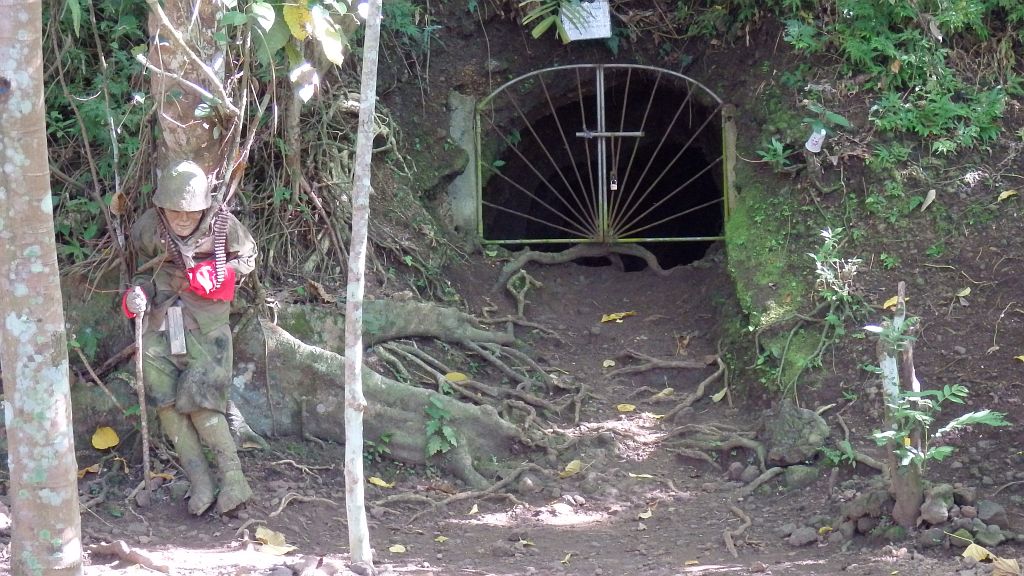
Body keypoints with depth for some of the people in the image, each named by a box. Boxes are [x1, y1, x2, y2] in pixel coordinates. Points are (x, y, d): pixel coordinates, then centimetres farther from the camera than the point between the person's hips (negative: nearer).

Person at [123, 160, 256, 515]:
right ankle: (200, 482, -1)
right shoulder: (150, 229, -4)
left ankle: (235, 480, -6)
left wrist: (218, 275, -13)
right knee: (166, 402, -6)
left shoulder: (222, 226, -11)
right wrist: (138, 292, -9)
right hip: (161, 321, 4)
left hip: (205, 323, -3)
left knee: (198, 402, -13)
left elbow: (247, 258, 6)